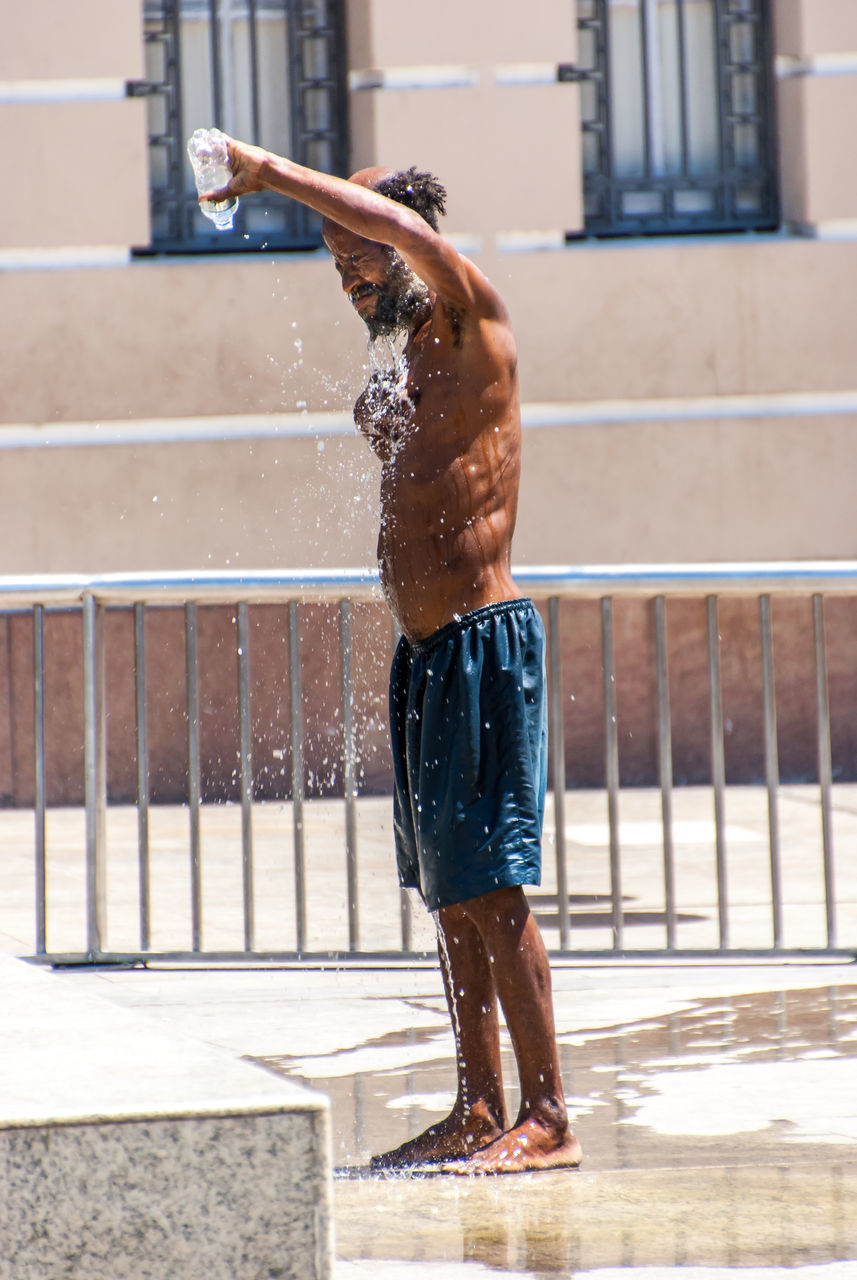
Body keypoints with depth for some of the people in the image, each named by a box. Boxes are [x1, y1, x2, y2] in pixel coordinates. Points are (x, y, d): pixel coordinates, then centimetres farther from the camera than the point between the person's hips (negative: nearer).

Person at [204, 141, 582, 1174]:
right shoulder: (396, 379, 18)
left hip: (485, 640, -9)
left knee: (492, 889, -11)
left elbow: (411, 230, -24)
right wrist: (379, 422, 14)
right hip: (420, 653, 9)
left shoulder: (476, 333, -7)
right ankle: (479, 1110, 13)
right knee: (450, 895, 9)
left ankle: (546, 1118, -10)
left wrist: (276, 174, -20)